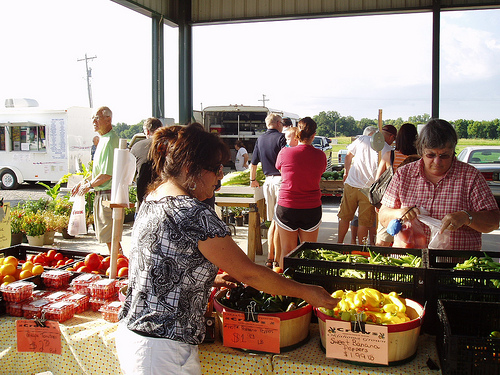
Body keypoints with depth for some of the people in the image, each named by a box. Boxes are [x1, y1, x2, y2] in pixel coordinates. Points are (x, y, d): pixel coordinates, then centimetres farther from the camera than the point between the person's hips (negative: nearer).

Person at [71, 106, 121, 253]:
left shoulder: (109, 141, -18)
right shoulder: (104, 139, 16)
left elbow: (106, 175, -21)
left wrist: (88, 185, -8)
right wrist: (85, 182, 17)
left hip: (107, 194, -11)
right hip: (103, 193, 11)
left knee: (110, 237, -4)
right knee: (108, 235, 16)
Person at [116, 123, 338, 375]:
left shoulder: (151, 200, 6)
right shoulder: (193, 214, -22)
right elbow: (249, 273, -17)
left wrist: (210, 279, 18)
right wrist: (307, 292, -6)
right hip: (163, 352, -9)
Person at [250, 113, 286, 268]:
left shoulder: (260, 139, 12)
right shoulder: (281, 137, -6)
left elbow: (253, 163, 18)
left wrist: (253, 180, 32)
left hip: (268, 181, 6)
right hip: (281, 180, -6)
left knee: (273, 222, 14)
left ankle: (270, 258, 15)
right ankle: (277, 260, 0)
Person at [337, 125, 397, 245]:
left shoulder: (362, 139, 4)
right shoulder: (387, 149, -5)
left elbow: (348, 156, 12)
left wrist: (347, 172, 26)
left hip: (351, 184, 3)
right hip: (369, 189, -3)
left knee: (344, 216, 14)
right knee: (364, 222, 7)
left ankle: (339, 243, 23)